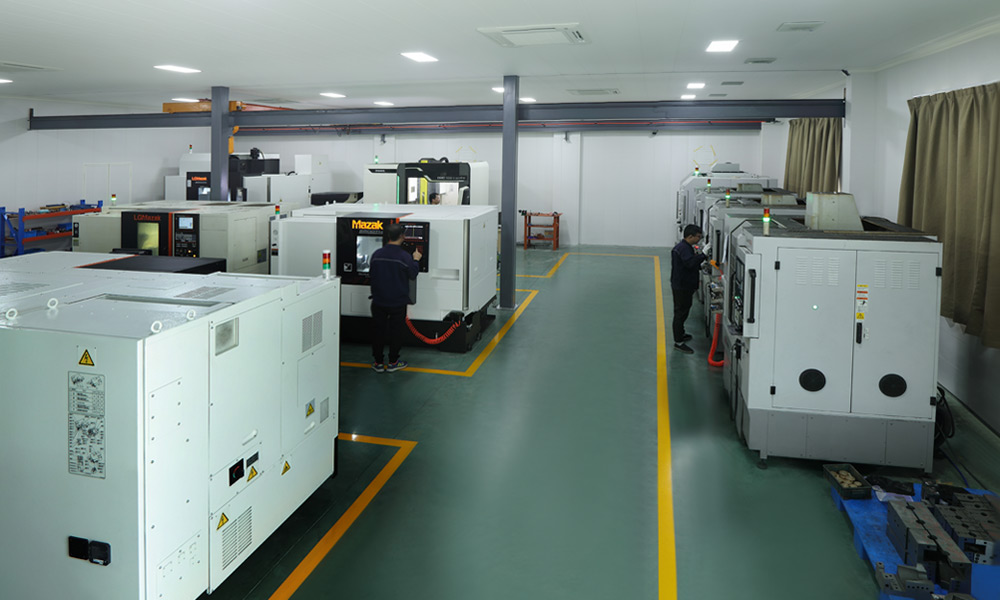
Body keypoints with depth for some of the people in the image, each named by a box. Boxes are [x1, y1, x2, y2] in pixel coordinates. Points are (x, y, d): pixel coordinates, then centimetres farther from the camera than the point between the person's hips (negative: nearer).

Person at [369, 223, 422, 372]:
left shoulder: (377, 254, -6)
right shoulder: (405, 257, -16)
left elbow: (371, 273, 6)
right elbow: (413, 275, -4)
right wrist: (416, 260, 11)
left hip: (378, 302, 3)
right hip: (398, 302, -2)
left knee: (378, 330, 13)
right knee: (396, 331, 11)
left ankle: (378, 362, 19)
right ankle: (393, 362, 17)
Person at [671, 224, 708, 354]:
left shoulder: (685, 246, 14)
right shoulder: (683, 248, -21)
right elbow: (690, 263, -34)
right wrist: (703, 254, -32)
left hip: (684, 286, 11)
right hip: (681, 287, -11)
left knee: (682, 312, 23)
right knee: (681, 313, -6)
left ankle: (680, 334, 38)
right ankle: (678, 342, -1)